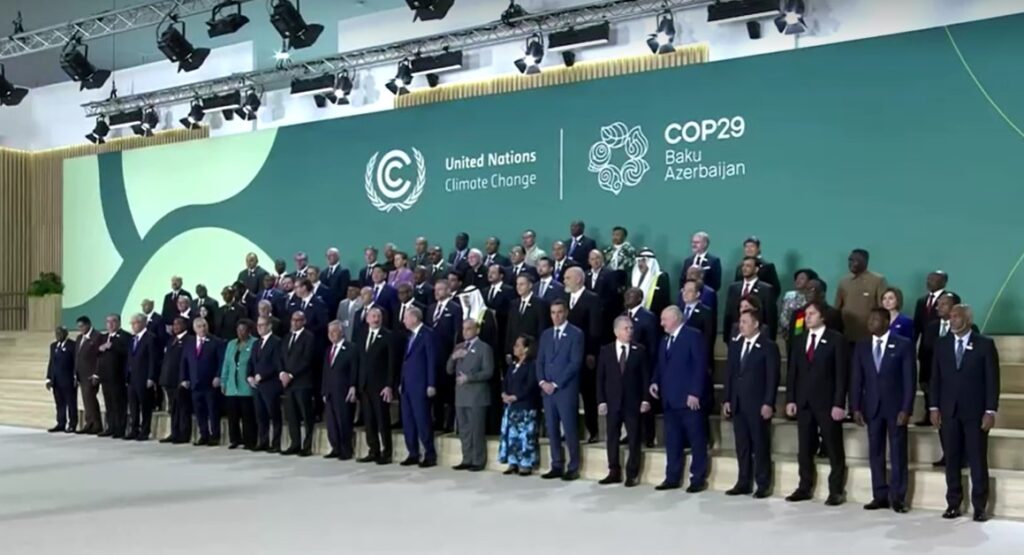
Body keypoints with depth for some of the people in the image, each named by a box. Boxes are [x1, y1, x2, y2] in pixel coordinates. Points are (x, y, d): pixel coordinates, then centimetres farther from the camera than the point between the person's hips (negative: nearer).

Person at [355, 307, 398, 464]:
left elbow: (392, 363, -8)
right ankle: (374, 452, 13)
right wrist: (354, 384, 8)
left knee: (383, 420, -2)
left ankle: (386, 453, 4)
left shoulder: (389, 336, -4)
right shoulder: (361, 337, 14)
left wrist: (389, 385, -14)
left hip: (381, 385, -5)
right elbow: (357, 362, 14)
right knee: (368, 420, 6)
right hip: (364, 385, 5)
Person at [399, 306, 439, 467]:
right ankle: (413, 454, 17)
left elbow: (432, 360, -12)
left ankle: (430, 455, 2)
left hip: (420, 385, -8)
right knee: (407, 421, 9)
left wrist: (431, 385, -16)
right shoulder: (410, 335, 17)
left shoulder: (428, 334, -8)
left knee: (422, 420, -5)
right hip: (407, 385, 8)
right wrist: (402, 382, 15)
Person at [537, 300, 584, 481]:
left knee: (569, 430, -5)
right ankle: (557, 466, 13)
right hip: (547, 389, 6)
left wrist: (555, 384, -13)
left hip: (566, 390, -6)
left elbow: (575, 363, -10)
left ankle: (573, 468, 3)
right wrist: (542, 382, -3)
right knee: (552, 430, 7)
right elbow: (540, 361, 14)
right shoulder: (546, 334, 16)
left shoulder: (576, 334, -3)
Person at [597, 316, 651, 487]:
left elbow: (645, 376, 0)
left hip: (633, 402, -1)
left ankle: (632, 474, 10)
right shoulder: (605, 351, 4)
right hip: (612, 402, 1)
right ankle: (614, 472, 15)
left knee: (634, 439, 2)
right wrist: (601, 401, -5)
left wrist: (645, 399, -8)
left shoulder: (639, 350, 1)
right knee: (612, 438, 7)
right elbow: (600, 378, 3)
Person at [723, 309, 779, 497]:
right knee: (742, 445, 9)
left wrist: (768, 403, -15)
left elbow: (772, 378, -9)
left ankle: (763, 485, 8)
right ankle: (744, 483, 16)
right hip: (737, 404, 6)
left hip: (758, 404, -6)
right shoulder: (735, 344, 13)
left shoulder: (769, 346, -5)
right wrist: (727, 399, 8)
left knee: (760, 445, 1)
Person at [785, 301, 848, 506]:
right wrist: (790, 399, 3)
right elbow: (792, 372, 13)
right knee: (804, 449, 8)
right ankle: (805, 487, 16)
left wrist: (839, 403, -14)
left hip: (827, 403, -5)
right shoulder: (799, 340, 14)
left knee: (834, 449, 1)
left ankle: (836, 491, 7)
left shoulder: (836, 339, -3)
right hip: (803, 402, 5)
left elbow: (842, 374, -8)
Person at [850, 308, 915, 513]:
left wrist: (906, 409, -12)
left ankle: (897, 497, 7)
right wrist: (856, 407, 0)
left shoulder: (903, 344, -3)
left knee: (897, 453, 2)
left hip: (895, 406, -4)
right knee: (875, 452, 6)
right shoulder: (861, 346, 8)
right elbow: (856, 379, 7)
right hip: (872, 406, 4)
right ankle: (880, 496, 12)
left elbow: (909, 379, -6)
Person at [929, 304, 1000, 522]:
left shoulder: (985, 344, -1)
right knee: (952, 460, 6)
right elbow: (936, 378, 9)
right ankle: (953, 504, 12)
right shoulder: (942, 344, 9)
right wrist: (934, 407, 2)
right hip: (949, 411, 3)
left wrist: (990, 411, -10)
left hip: (975, 412, -3)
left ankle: (980, 507, 9)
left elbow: (992, 380, -4)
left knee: (977, 460, 1)